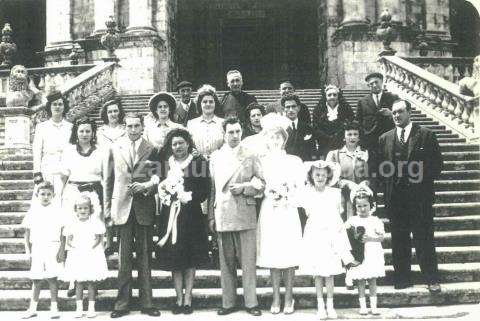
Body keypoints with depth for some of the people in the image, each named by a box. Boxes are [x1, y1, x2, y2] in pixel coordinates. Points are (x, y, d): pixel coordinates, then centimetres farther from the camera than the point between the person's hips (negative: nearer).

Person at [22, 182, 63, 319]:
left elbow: (63, 231, 0)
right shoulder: (33, 210, 6)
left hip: (52, 247, -2)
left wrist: (61, 249, -5)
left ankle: (54, 307, 7)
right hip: (36, 247, 2)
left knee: (52, 277, -1)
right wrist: (28, 249, 4)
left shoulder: (57, 209, 0)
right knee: (36, 279, 7)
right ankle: (32, 308, 15)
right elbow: (27, 231, 9)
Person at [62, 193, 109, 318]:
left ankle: (91, 308, 6)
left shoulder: (95, 222, -2)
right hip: (77, 256, 2)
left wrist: (92, 247, -16)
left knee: (91, 282, 1)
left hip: (92, 255, -2)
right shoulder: (72, 222, 4)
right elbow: (68, 240, 3)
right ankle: (79, 308, 9)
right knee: (78, 282, 4)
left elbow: (99, 238, -2)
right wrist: (75, 246, -14)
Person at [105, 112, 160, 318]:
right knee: (124, 257, 3)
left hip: (144, 207, 0)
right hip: (122, 208, 1)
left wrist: (145, 186, -15)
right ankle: (122, 303, 10)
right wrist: (108, 209, 6)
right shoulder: (115, 149, 9)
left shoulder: (151, 150, 4)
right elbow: (109, 180, 9)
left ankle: (146, 303, 13)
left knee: (145, 256, 5)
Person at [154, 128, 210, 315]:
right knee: (173, 259, 4)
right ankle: (179, 299, 12)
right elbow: (160, 188, 11)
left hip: (191, 217, -3)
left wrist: (189, 196, -15)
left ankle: (187, 299, 10)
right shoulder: (165, 164, 9)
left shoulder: (200, 163, 0)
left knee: (190, 260, 2)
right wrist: (165, 196, -9)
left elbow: (205, 191, -3)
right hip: (170, 216, 3)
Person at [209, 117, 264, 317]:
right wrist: (211, 216, 5)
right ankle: (228, 303, 15)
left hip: (245, 216, -2)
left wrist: (243, 188, -12)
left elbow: (260, 184, 6)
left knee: (248, 261, -1)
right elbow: (212, 188, 10)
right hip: (222, 217, 2)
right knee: (226, 262, 7)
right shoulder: (215, 157, 12)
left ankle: (251, 302, 7)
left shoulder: (250, 157, 6)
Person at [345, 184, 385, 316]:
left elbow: (382, 236, -3)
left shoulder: (375, 220, 3)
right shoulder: (352, 220, 4)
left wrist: (370, 238, -17)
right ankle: (362, 306, 10)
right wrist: (348, 229, -19)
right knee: (360, 281, 2)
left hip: (372, 254, 0)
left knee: (372, 280, 5)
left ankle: (373, 306, 12)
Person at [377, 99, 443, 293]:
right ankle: (402, 279, 17)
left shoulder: (426, 135, 1)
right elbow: (381, 168, 10)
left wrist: (423, 179, -8)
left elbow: (437, 163, 0)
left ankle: (432, 280, 12)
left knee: (424, 239, 2)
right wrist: (388, 187, -1)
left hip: (420, 197, -3)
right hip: (395, 198, 3)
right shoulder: (384, 139, 10)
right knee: (399, 241, 8)